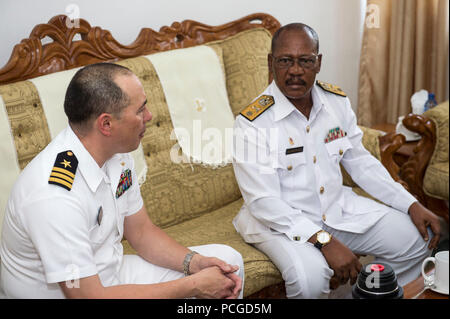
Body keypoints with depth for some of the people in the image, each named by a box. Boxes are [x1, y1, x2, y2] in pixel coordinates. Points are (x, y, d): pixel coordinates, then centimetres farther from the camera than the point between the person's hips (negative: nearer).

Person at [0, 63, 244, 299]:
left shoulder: (117, 155, -4)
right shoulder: (54, 196, -31)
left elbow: (141, 231, 7)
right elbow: (87, 295, -28)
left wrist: (194, 262, -11)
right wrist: (193, 286, -23)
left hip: (109, 273, 8)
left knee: (227, 259, 5)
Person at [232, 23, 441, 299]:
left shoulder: (337, 101, 0)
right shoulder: (253, 122, -19)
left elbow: (361, 163, 11)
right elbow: (263, 202, -22)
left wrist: (411, 205, 2)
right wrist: (325, 241, -30)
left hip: (338, 208, 6)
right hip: (282, 221, -6)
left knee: (418, 237, 2)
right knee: (310, 276, -34)